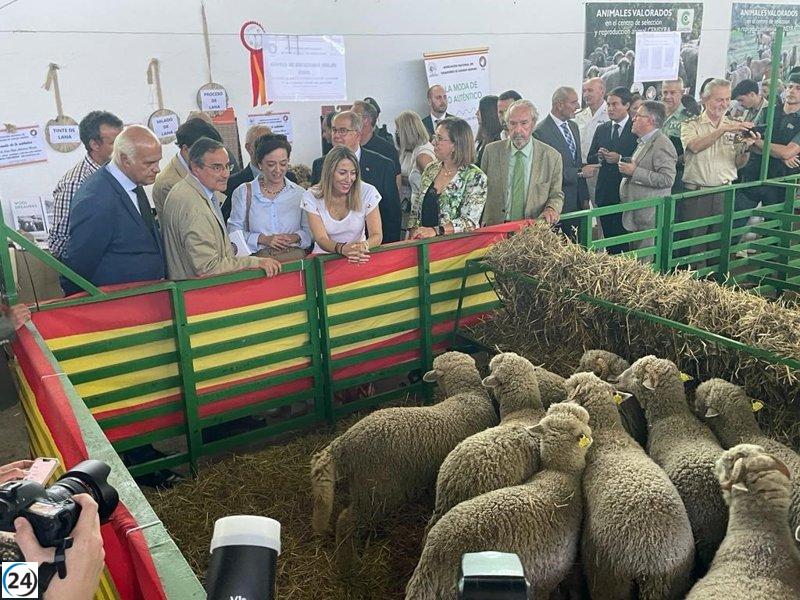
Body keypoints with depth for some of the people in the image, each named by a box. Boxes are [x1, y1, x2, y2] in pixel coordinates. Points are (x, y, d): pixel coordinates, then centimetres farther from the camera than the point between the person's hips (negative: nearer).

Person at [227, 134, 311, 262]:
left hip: (296, 258, 1)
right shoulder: (243, 193, 10)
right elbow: (233, 232, 5)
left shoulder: (299, 193, 15)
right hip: (260, 259, -1)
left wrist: (295, 237, -7)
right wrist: (262, 239, -10)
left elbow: (310, 230, 15)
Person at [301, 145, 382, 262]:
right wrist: (342, 248, -35)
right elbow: (321, 239, -13)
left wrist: (363, 246, -32)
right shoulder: (311, 197, -6)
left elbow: (377, 236, -8)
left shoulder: (367, 192, -5)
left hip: (359, 257, 0)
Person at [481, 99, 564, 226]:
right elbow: (481, 190, 11)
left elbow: (556, 195, 12)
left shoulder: (552, 157, 3)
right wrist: (479, 228, 1)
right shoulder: (491, 151, 6)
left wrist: (551, 209, -11)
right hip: (495, 230, -2)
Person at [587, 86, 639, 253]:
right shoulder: (601, 129, 12)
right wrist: (599, 157, -8)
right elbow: (590, 160, 12)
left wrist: (620, 159, -20)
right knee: (609, 239, 9)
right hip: (604, 194, 5)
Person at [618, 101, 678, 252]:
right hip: (635, 216, 10)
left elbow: (667, 179, -23)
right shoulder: (643, 142, 16)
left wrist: (635, 171, -22)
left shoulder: (662, 145, -14)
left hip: (650, 218, -10)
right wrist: (627, 169, 12)